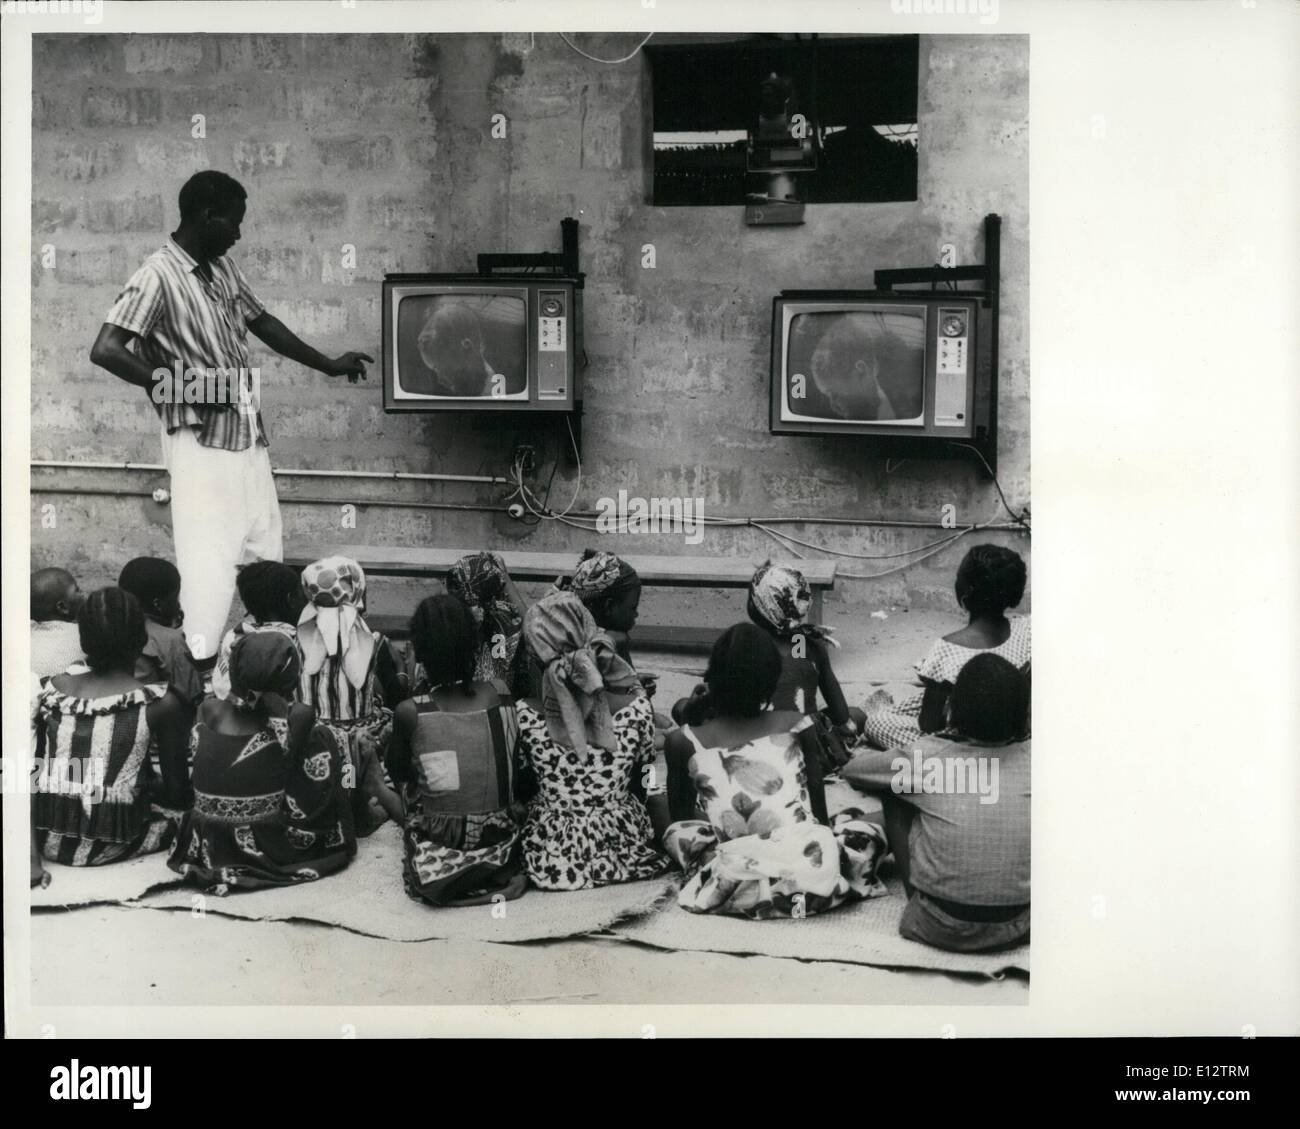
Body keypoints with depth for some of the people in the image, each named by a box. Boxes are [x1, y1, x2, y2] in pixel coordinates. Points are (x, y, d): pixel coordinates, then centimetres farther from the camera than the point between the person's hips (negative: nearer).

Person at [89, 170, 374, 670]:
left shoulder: (223, 268, 10)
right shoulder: (158, 276, -15)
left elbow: (262, 322, 23)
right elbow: (105, 350, -23)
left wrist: (328, 364, 26)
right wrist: (185, 387, -20)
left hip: (248, 433, 9)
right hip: (201, 441, -8)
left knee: (267, 556, 13)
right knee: (211, 561, -7)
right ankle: (199, 669, 0)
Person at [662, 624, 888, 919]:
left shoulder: (683, 742, 6)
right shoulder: (797, 726, 7)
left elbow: (680, 818, 20)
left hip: (733, 887, 0)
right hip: (810, 871, 0)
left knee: (676, 831, 26)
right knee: (866, 831, 28)